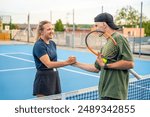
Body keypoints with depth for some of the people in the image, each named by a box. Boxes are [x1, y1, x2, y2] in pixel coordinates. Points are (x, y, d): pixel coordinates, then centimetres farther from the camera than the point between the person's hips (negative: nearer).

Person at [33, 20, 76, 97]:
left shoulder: (52, 43, 8)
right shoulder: (39, 45, -17)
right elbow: (48, 64, -27)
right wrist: (66, 62, -35)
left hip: (55, 76, 8)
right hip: (43, 79, -8)